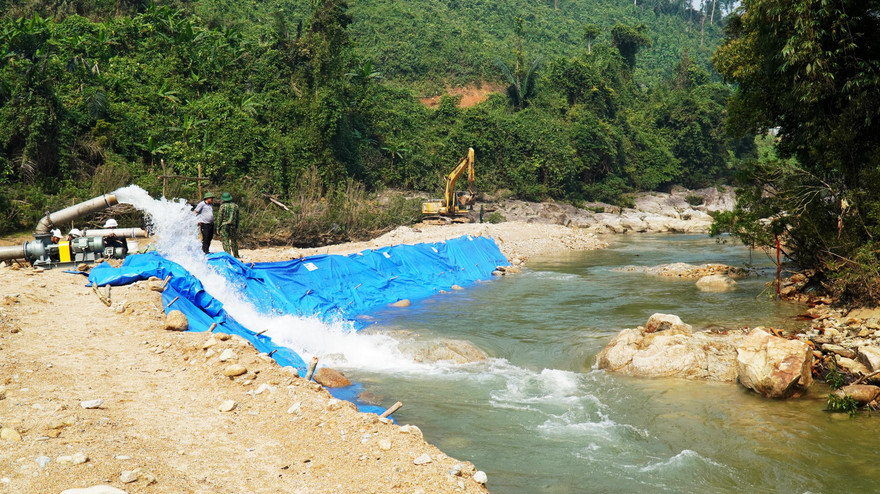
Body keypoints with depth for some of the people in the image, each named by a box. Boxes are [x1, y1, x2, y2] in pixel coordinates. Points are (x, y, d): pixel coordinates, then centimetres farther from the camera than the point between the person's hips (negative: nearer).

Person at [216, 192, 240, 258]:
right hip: (233, 225, 4)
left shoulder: (223, 206, -9)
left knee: (226, 241, -2)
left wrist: (218, 227, -1)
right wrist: (237, 227, 17)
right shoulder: (235, 206, 6)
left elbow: (219, 217, -8)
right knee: (234, 241, 15)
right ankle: (236, 255, 24)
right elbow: (237, 218, 10)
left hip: (224, 225, -4)